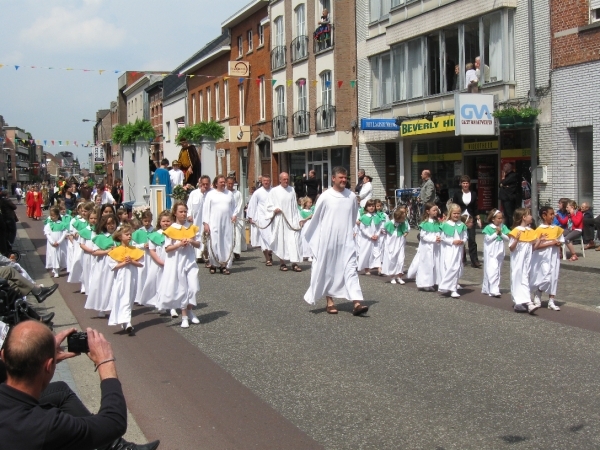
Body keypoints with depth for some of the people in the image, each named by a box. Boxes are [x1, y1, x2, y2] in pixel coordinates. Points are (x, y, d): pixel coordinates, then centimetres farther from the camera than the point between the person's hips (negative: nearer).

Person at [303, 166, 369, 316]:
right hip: (328, 239, -2)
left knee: (350, 268, -6)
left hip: (346, 240, 2)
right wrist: (311, 239, 7)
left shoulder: (352, 196, -1)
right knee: (328, 270, 8)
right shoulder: (325, 197, -8)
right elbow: (316, 219, 0)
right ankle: (329, 302, 20)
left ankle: (357, 303, -12)